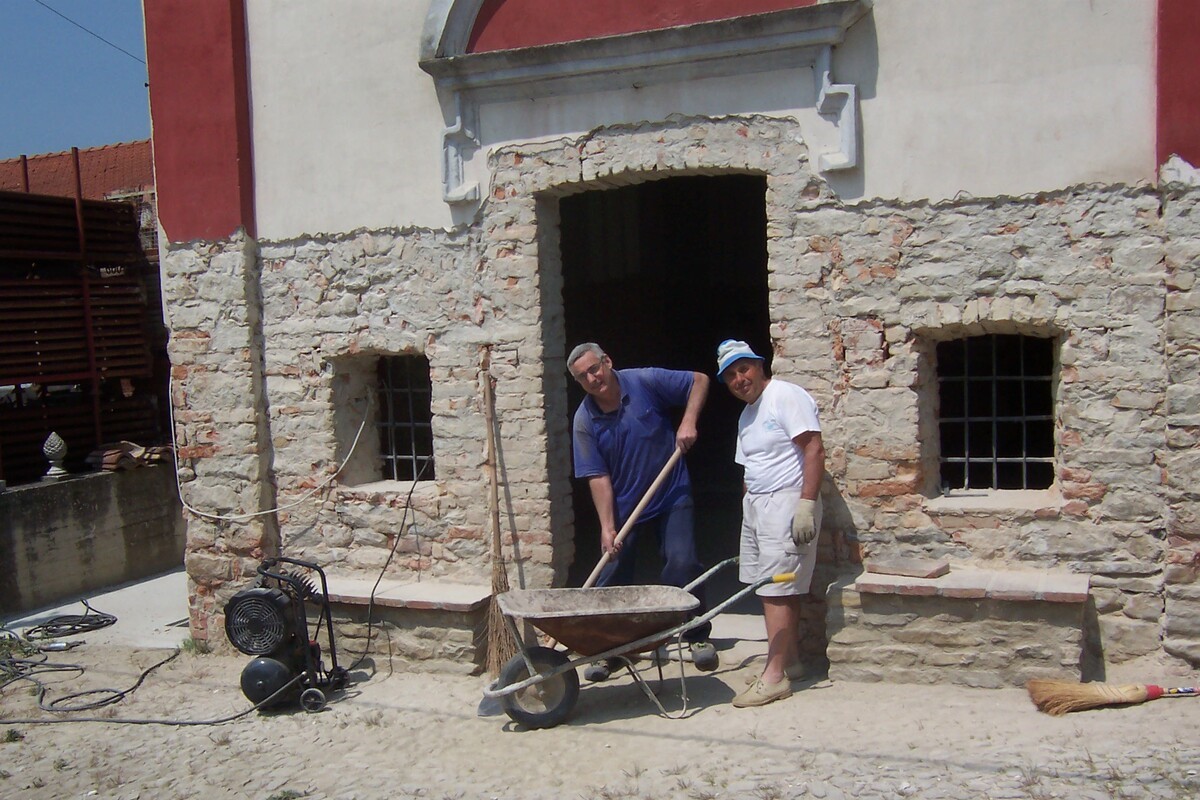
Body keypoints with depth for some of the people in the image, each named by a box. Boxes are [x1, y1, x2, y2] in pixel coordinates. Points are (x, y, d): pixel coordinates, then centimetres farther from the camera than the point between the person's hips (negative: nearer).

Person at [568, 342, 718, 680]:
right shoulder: (584, 420, -10)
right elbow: (597, 477, -12)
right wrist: (607, 528, -20)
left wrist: (688, 422, -18)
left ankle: (698, 637, 11)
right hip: (623, 503, 2)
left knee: (682, 564, -8)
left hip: (671, 494, -1)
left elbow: (699, 381, -5)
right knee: (612, 574, 1)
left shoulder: (645, 382, -13)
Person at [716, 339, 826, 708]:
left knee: (776, 590, -9)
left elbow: (814, 450, -17)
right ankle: (790, 660, 20)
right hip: (755, 506, 9)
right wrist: (748, 508, 17)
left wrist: (807, 504, -22)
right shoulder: (746, 416, 18)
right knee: (778, 589, 10)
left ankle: (775, 676, -6)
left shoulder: (786, 396, -9)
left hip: (786, 502, -9)